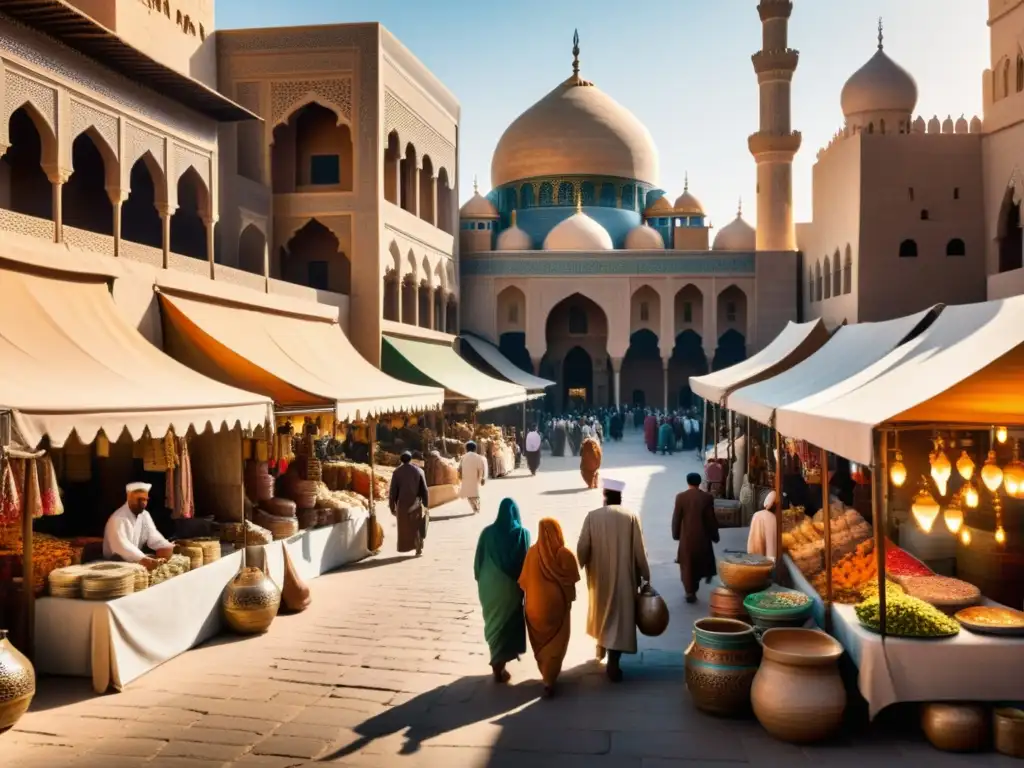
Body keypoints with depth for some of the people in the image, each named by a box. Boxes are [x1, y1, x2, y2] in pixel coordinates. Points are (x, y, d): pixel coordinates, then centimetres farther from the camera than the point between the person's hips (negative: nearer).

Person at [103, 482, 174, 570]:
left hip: (135, 561, 8)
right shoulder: (118, 518, -21)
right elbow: (121, 545, -37)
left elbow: (153, 537, 0)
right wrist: (142, 559, -54)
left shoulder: (145, 515, 7)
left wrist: (167, 547, -23)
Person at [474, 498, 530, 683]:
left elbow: (478, 562, -2)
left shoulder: (487, 533, -7)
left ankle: (497, 663, 31)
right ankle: (499, 668, 14)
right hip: (511, 587, -2)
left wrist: (481, 581, 12)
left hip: (489, 585, 2)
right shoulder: (522, 534, -12)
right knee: (507, 623, 13)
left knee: (494, 623, 20)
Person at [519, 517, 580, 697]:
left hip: (535, 604, 3)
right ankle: (549, 680, 1)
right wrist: (569, 600, 8)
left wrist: (528, 599, 13)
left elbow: (524, 581, 0)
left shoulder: (532, 552, -6)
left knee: (541, 641, 20)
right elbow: (570, 581, -8)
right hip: (556, 603, -3)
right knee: (555, 642, 8)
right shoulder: (565, 554, -13)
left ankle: (546, 673, 34)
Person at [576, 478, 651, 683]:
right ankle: (613, 663, -5)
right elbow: (640, 550, -7)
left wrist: (579, 567, 12)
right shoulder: (631, 517, -8)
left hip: (599, 576, 2)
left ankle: (601, 646, 41)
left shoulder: (592, 516, -6)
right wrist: (645, 576, 3)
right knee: (620, 616, 1)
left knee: (602, 610, 24)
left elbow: (582, 547, -6)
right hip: (623, 576, -2)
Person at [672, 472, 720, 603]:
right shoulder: (707, 497, -8)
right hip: (702, 535, 1)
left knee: (687, 564, 5)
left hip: (686, 536, -1)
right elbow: (711, 519, -5)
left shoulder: (680, 497, -9)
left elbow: (676, 518, -4)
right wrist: (714, 535, 7)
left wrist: (676, 534, 9)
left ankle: (690, 592, 3)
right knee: (703, 558, 25)